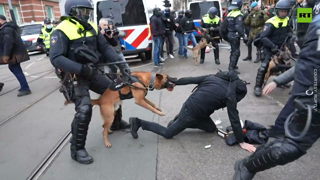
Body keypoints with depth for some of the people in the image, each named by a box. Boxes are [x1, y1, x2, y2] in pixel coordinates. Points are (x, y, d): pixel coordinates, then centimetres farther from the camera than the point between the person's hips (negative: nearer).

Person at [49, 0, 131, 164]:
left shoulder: (91, 28, 7)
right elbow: (56, 58, -22)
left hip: (93, 72, 7)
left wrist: (120, 63, -7)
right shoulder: (62, 31, -14)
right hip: (75, 77, -7)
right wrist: (81, 68, -31)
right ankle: (77, 149, 0)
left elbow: (105, 48, 7)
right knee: (84, 110, -20)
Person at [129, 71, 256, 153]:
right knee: (168, 133, 14)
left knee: (211, 128, 23)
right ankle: (138, 122, 11)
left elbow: (191, 80, 8)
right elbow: (234, 119, -9)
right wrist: (241, 142, -1)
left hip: (188, 105, 7)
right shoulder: (230, 94, -11)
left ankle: (178, 121, 22)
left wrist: (173, 82, 17)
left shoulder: (213, 77, 6)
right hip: (192, 114, -7)